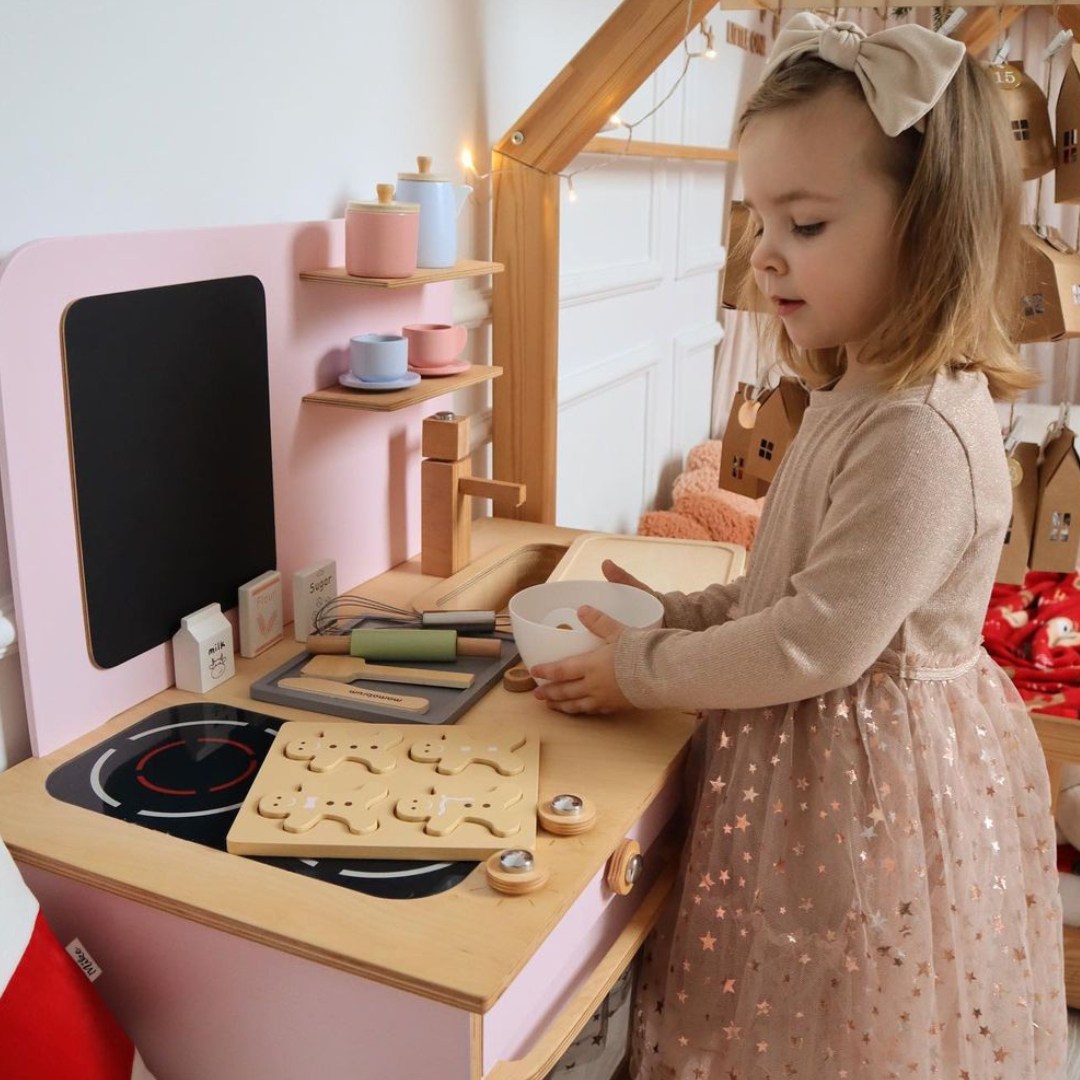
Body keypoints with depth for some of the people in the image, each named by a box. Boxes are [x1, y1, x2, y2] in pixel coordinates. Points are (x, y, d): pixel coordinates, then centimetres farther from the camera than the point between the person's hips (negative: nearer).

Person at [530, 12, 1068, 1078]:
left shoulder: (922, 431, -27)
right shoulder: (857, 397, 4)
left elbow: (821, 643, -25)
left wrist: (644, 670, -14)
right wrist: (678, 612, 4)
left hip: (871, 794, -9)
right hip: (818, 764, 9)